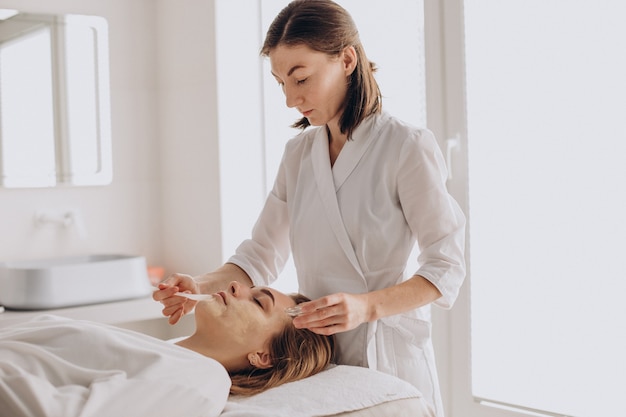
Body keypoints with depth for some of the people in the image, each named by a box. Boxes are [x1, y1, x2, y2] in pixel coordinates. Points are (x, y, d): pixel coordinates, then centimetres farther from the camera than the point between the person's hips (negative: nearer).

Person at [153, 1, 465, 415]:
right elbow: (264, 253, 6)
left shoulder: (408, 146, -11)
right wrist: (201, 285, -11)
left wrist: (367, 306, -25)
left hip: (388, 353, -4)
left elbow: (447, 265, -11)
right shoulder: (299, 152, 7)